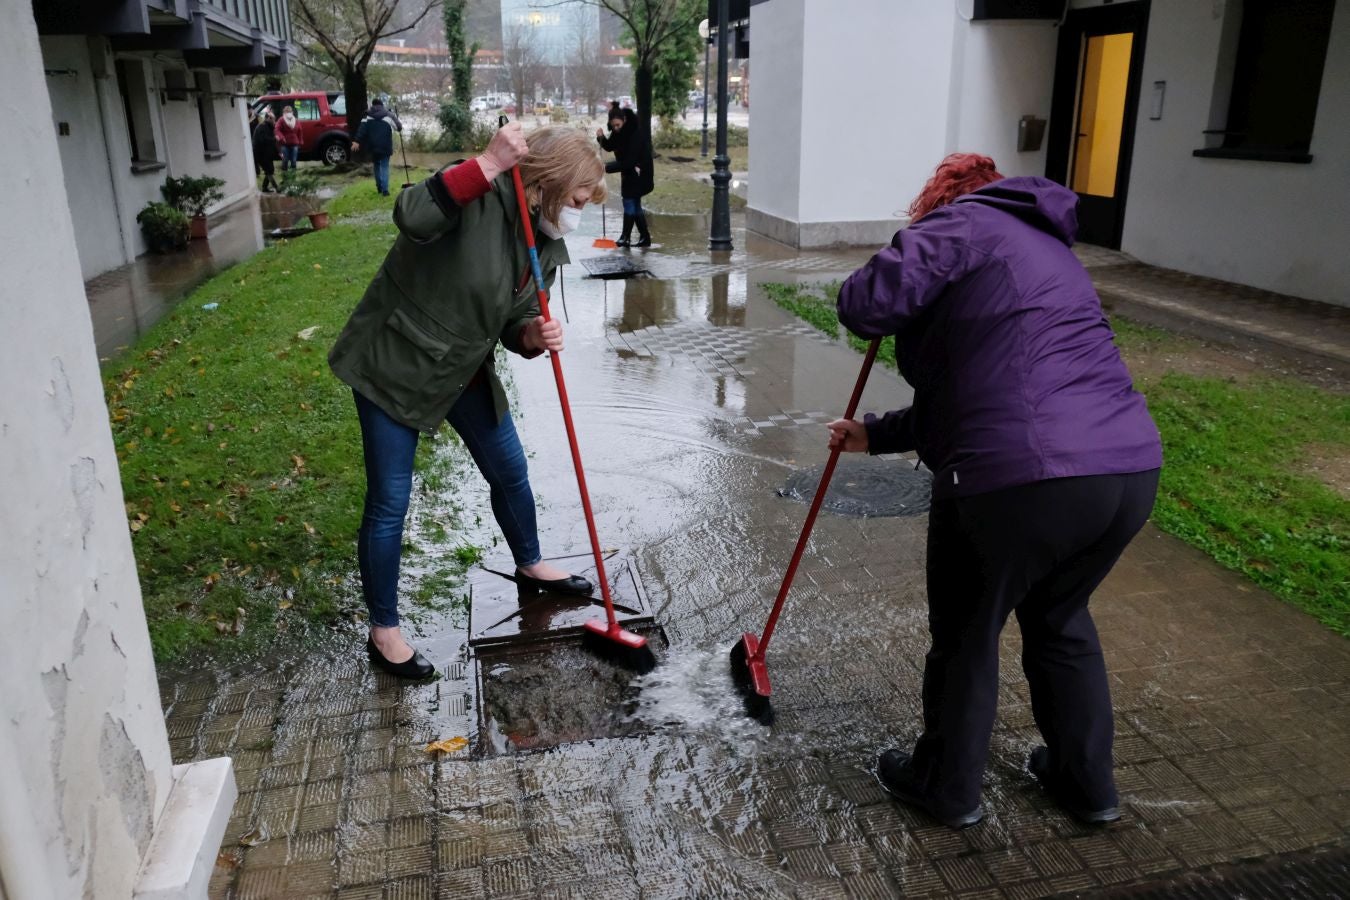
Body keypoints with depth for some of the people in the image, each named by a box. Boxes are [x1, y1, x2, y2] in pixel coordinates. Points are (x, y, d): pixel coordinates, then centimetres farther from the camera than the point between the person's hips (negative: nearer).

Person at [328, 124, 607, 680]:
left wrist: (536, 336, -19)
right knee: (389, 504, 0)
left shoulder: (545, 244, 0)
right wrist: (490, 162, -44)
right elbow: (413, 217, -43)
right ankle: (383, 632, 18)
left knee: (511, 473, 19)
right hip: (395, 363, -7)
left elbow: (513, 325, 4)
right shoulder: (479, 193, -23)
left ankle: (530, 566, 46)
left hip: (464, 370, 8)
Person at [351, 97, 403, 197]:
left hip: (373, 146, 2)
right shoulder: (389, 115, 3)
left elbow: (362, 129, -5)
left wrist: (357, 141, -12)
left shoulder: (368, 116, 6)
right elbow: (399, 127, 9)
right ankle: (384, 190, -10)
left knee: (376, 166, 20)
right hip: (385, 147, -2)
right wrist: (400, 126, 33)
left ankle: (379, 187, 25)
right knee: (384, 167, 2)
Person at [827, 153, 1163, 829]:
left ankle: (947, 787, 35)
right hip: (1132, 470, 9)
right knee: (1060, 618, 30)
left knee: (966, 634, 15)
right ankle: (1086, 781, 44)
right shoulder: (1047, 247, 30)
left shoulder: (964, 223, 4)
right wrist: (877, 435, 35)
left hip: (1022, 479, -8)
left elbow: (866, 304, -12)